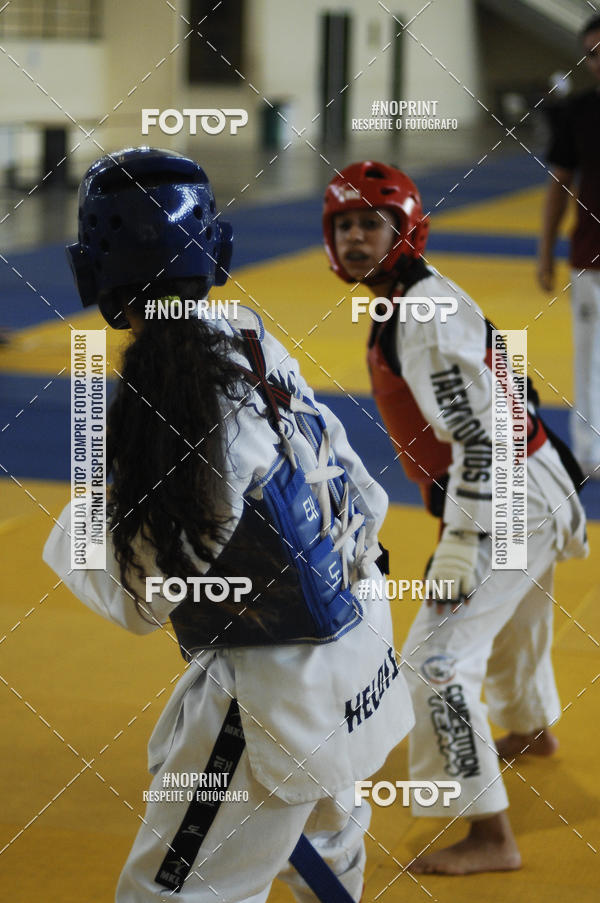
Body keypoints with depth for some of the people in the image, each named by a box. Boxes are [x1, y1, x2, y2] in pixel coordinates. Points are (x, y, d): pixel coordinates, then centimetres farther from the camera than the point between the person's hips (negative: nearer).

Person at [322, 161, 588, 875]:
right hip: (530, 493, 10)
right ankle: (531, 728, 61)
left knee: (437, 659, -15)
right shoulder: (404, 300, 8)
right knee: (506, 618, 33)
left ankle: (490, 836, -9)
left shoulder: (425, 313, -23)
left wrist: (461, 540, -27)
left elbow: (480, 431, -27)